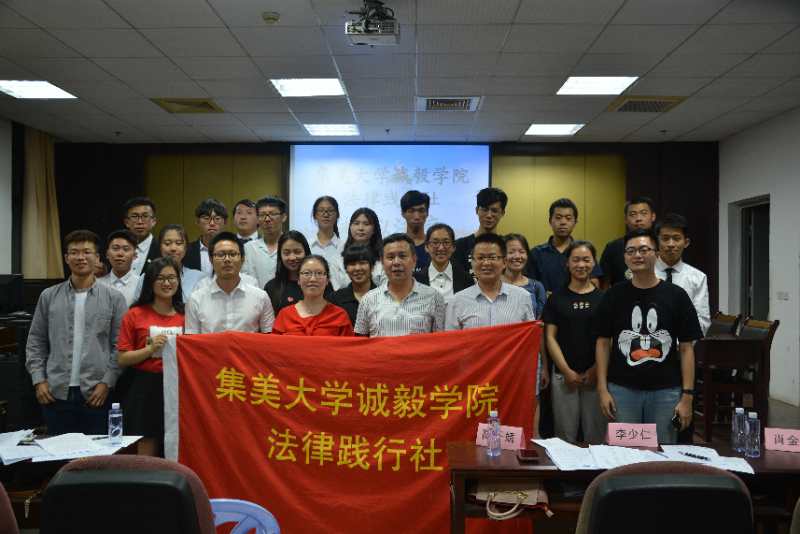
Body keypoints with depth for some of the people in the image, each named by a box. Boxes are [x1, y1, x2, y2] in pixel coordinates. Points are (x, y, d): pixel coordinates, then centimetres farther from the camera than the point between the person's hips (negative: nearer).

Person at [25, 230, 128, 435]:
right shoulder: (49, 296, 7)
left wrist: (107, 382, -7)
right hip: (56, 393, 2)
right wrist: (39, 380, 1)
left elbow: (120, 346, -1)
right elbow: (35, 343, 10)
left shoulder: (113, 298, 1)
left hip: (95, 394, -2)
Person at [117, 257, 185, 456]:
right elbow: (122, 359, -1)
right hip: (145, 390, -2)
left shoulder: (186, 314, 8)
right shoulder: (135, 315, 1)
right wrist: (151, 348, -14)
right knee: (145, 456, 2)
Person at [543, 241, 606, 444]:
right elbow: (550, 337, 2)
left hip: (596, 376, 0)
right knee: (565, 436, 5)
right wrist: (567, 371, -7)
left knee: (596, 436, 6)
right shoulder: (557, 298, 5)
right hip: (564, 376, 0)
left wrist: (596, 371, -7)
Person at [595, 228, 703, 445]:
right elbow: (603, 343, 5)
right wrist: (602, 389, -2)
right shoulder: (614, 296, 3)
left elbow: (686, 348, 1)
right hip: (622, 390, 0)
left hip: (666, 391, 0)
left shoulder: (676, 296, 1)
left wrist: (687, 396, -5)